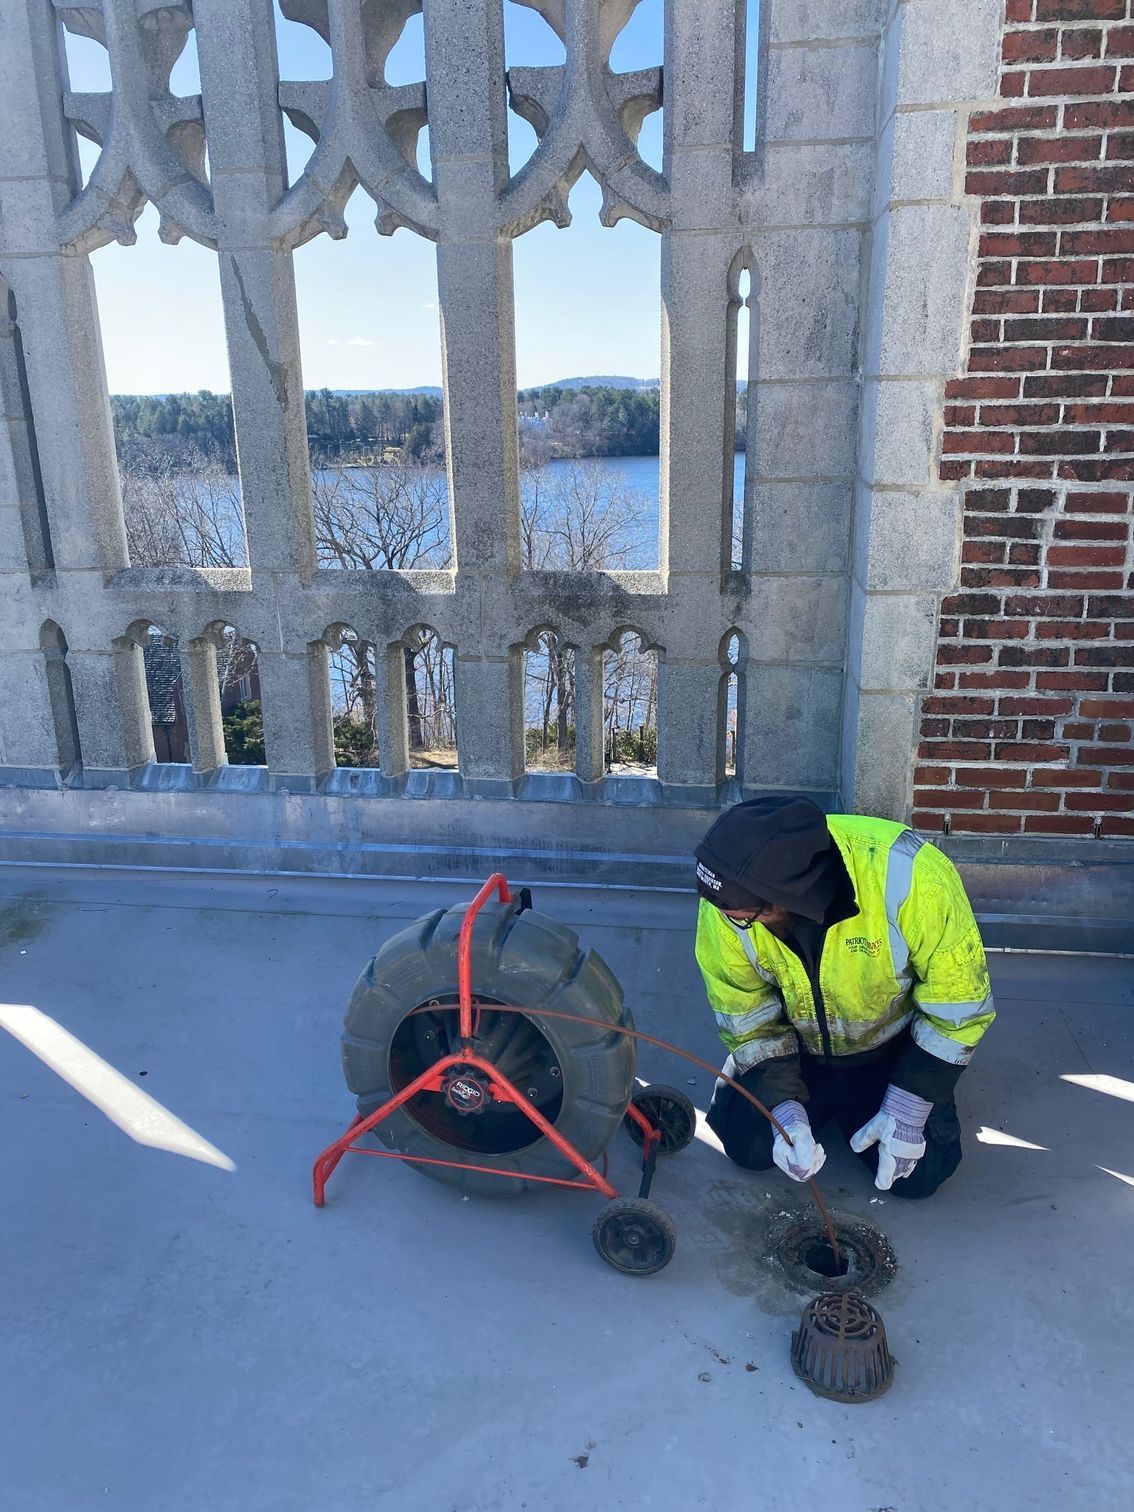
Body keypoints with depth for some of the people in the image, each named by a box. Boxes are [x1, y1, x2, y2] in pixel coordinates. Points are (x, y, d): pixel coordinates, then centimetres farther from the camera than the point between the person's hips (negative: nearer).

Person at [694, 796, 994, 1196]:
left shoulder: (907, 875, -38)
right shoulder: (726, 899, -28)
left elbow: (958, 1002, -23)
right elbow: (745, 1018, -13)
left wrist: (909, 1110, -21)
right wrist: (784, 1107, -25)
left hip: (892, 1046, -1)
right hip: (795, 1045, 2)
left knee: (916, 1174, -12)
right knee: (749, 1145, -10)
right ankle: (823, 1101, 22)